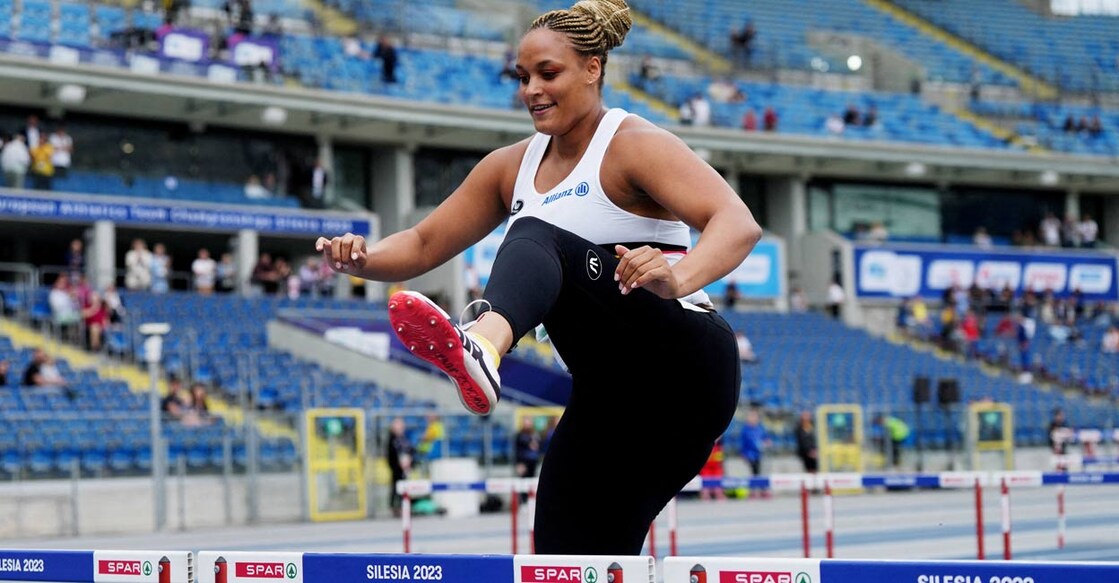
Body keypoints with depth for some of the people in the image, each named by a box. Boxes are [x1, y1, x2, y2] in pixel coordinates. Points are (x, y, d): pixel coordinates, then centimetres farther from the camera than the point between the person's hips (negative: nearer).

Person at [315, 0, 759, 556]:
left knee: (534, 237, -29)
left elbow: (738, 224, -22)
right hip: (611, 399, 8)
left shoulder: (633, 145, -6)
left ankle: (482, 348, -62)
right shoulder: (513, 166, 15)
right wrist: (362, 259, -7)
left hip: (685, 370, -8)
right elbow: (423, 245, 16)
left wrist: (678, 279, -42)